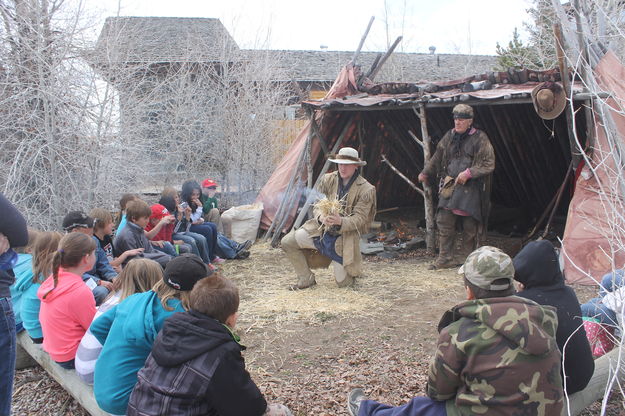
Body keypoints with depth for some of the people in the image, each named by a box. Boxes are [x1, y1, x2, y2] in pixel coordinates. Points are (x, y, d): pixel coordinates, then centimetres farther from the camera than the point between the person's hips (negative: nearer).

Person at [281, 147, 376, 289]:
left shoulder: (366, 189, -14)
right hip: (321, 229, 4)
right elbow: (316, 205, 0)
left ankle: (353, 268, 34)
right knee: (287, 242, -12)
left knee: (343, 283, -3)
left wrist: (340, 221, -37)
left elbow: (359, 219, -16)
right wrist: (321, 217, -25)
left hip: (345, 236, -4)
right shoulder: (328, 180, -3)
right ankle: (307, 279, 4)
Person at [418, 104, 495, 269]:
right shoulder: (449, 136, 12)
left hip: (470, 188, -4)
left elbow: (489, 164, -7)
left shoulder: (480, 138, -3)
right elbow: (437, 158, 25)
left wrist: (469, 173, -16)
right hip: (449, 186, 4)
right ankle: (445, 259, 9)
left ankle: (467, 259, 15)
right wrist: (426, 173, 22)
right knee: (444, 222, 0)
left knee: (469, 226, 1)